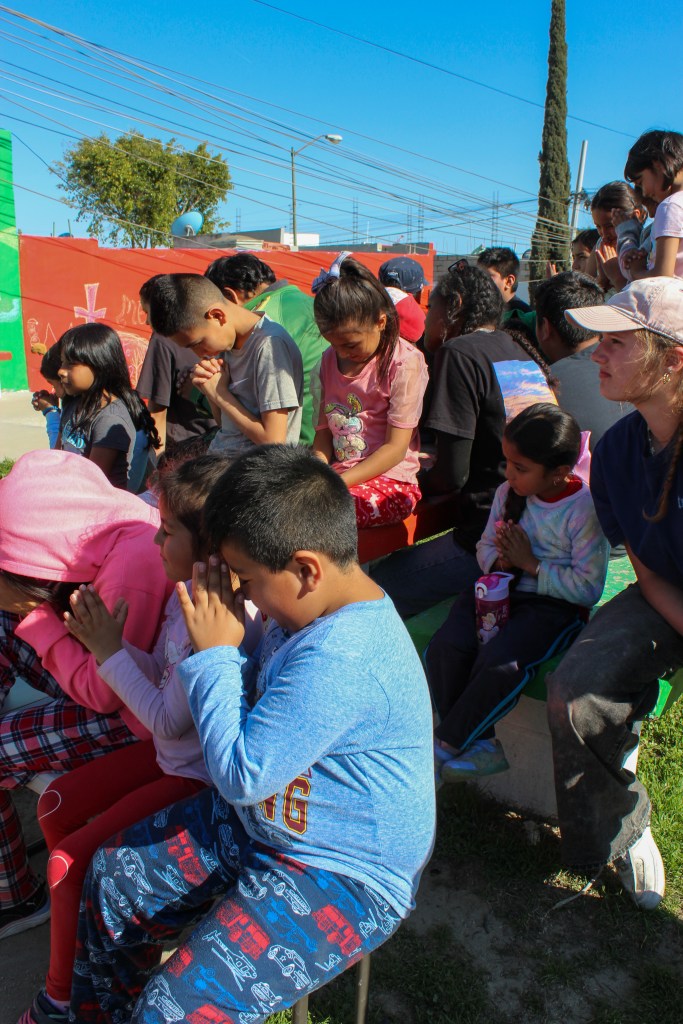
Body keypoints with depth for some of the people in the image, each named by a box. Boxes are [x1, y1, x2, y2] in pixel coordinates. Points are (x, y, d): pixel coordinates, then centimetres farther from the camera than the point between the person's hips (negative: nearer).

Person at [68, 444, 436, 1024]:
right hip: (259, 820, 10)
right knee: (112, 875, 15)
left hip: (343, 876, -9)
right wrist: (219, 646, -5)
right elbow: (265, 706, 12)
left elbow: (241, 774, -27)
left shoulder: (341, 659, -35)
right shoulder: (314, 609, -5)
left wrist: (215, 651, -19)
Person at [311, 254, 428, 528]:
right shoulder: (329, 361, 13)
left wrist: (339, 481, -19)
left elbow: (395, 447, -12)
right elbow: (324, 430, 14)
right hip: (337, 475, 6)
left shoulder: (405, 362, -8)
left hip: (392, 480, -6)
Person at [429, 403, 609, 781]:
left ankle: (444, 744, -9)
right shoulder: (507, 493, 5)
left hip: (553, 604, -5)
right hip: (500, 589, 6)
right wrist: (499, 561, -8)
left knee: (500, 661, -30)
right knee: (444, 647, -20)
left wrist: (531, 564, -16)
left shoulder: (585, 510, -13)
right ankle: (479, 746, -5)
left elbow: (589, 588, -15)